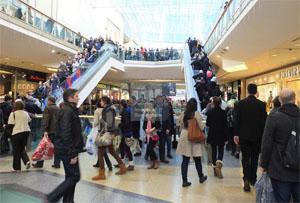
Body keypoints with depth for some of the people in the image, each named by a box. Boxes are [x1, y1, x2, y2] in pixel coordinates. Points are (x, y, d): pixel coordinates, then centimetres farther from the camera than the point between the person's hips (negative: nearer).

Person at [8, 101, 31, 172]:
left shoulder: (13, 113, -8)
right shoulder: (26, 113, 7)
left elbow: (10, 125, -11)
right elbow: (29, 121, 19)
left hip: (17, 133, -4)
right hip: (26, 131, 5)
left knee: (16, 151, 7)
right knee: (22, 149, 20)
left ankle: (17, 168, 15)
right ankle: (27, 161, -2)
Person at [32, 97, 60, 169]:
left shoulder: (48, 108, -5)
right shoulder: (58, 109, 14)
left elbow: (45, 120, -15)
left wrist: (44, 130, -20)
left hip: (50, 131, -6)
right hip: (58, 131, 6)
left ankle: (39, 164, 12)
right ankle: (57, 164, 9)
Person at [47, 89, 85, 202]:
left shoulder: (71, 110, 15)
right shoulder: (67, 111, -17)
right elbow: (65, 134, -23)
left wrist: (77, 148, 20)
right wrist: (72, 154, -22)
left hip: (67, 150, 10)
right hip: (66, 150, -10)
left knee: (71, 177, 15)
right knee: (74, 177, -4)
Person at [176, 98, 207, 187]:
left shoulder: (183, 113, 0)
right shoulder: (196, 114, -12)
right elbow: (201, 128, -10)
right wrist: (203, 126, 12)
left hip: (184, 136, 3)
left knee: (185, 160, 6)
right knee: (197, 160, 14)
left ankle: (184, 181, 10)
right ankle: (201, 177, 33)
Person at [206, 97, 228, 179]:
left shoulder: (210, 112, -4)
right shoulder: (223, 112, -9)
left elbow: (207, 124, 2)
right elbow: (225, 126, -8)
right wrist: (226, 138, -5)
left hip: (212, 135, 2)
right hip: (221, 135, -2)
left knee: (214, 151, 12)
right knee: (221, 150, 10)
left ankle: (215, 167, 18)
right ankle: (218, 163, -16)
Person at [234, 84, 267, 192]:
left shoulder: (240, 103, -5)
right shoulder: (261, 104, -5)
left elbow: (237, 119, -4)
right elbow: (264, 121, -2)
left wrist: (236, 134, 1)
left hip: (244, 135, 0)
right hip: (257, 135, 1)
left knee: (245, 157, 5)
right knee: (254, 157, 14)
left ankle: (246, 179, -9)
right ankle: (253, 179, 25)